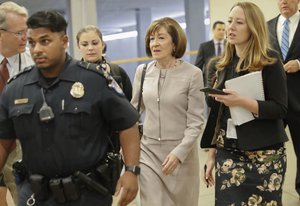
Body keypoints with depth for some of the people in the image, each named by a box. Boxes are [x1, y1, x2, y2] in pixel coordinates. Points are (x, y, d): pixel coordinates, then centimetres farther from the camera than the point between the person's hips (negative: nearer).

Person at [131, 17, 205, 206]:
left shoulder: (193, 74, -10)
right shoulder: (142, 71, 2)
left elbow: (196, 122, -10)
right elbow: (135, 110, 13)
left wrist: (178, 153, -19)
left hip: (181, 152, -2)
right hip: (148, 150, 2)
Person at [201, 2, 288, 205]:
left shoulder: (269, 60, -6)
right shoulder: (223, 64, 7)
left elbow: (280, 109, -12)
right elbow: (217, 113, 10)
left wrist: (242, 101, -25)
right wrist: (212, 154, 10)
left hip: (264, 154, -4)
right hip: (228, 153, 4)